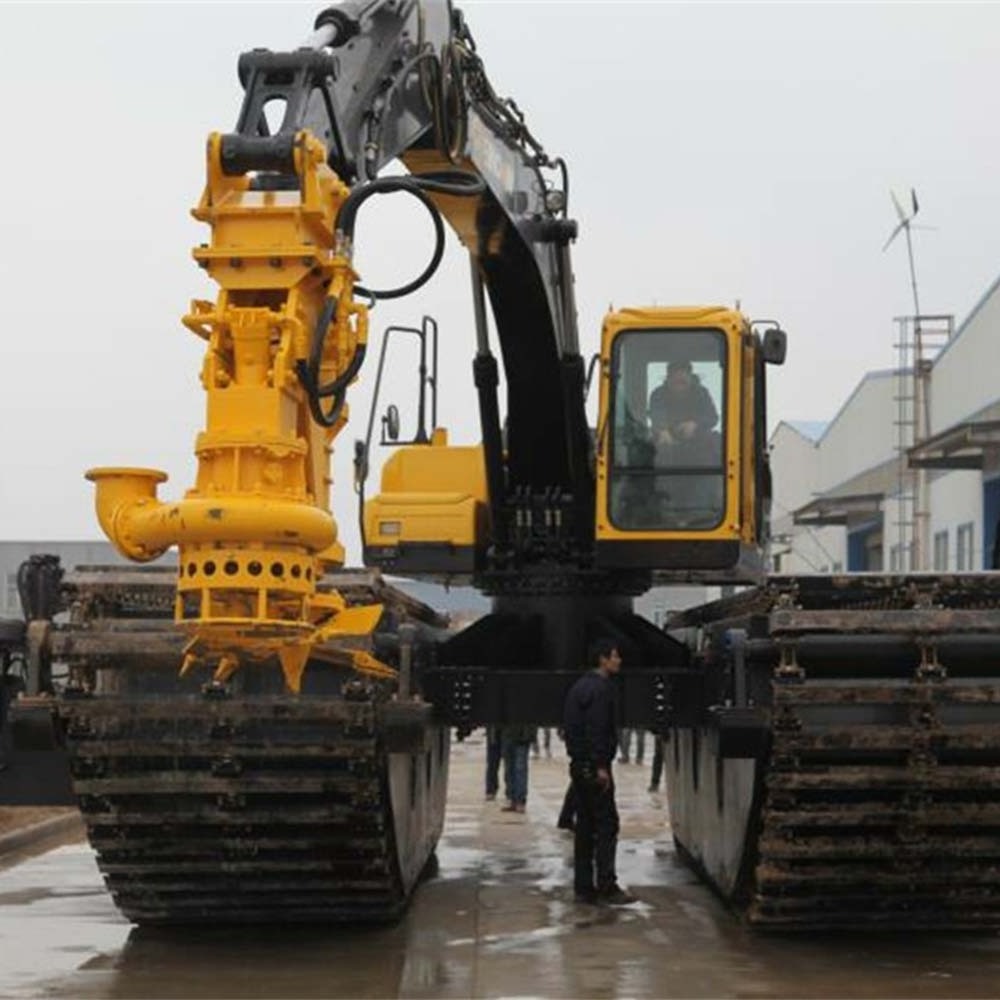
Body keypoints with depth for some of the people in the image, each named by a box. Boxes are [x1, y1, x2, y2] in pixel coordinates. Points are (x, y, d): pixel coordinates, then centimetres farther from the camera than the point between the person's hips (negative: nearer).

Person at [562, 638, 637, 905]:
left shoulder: (579, 687, 17)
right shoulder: (600, 688, -13)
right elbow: (597, 730, -20)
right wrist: (601, 767, -21)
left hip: (579, 765, 10)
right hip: (593, 766, -10)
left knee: (585, 826, 10)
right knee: (607, 825, -7)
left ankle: (583, 887, 11)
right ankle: (606, 887, -9)